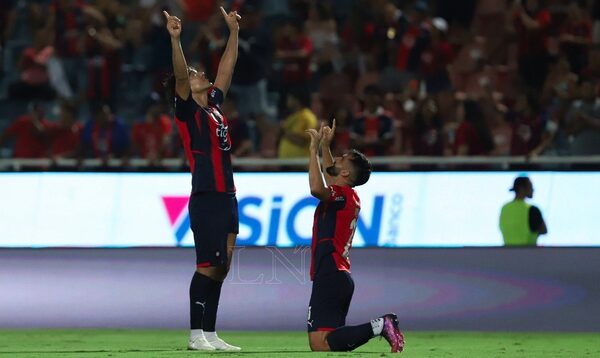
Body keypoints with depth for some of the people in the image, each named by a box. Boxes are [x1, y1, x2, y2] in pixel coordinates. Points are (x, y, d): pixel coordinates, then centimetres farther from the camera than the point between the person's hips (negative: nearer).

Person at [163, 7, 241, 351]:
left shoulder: (215, 103, 18)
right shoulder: (188, 109, -3)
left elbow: (227, 68, 27)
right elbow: (180, 75, -18)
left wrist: (233, 31, 27)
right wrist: (175, 39, -31)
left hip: (227, 197, 8)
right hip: (206, 198, -8)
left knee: (221, 267, 7)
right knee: (208, 266, -9)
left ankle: (210, 333, 9)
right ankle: (197, 335, -6)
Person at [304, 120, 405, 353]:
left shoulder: (342, 195, -10)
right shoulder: (349, 197, 17)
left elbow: (317, 188, -32)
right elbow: (328, 182, 40)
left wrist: (314, 149, -22)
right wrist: (325, 147, 37)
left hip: (330, 278, -10)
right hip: (341, 276, 10)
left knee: (320, 344, -19)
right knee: (331, 339, 11)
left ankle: (379, 326, -20)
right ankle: (383, 325, 4)